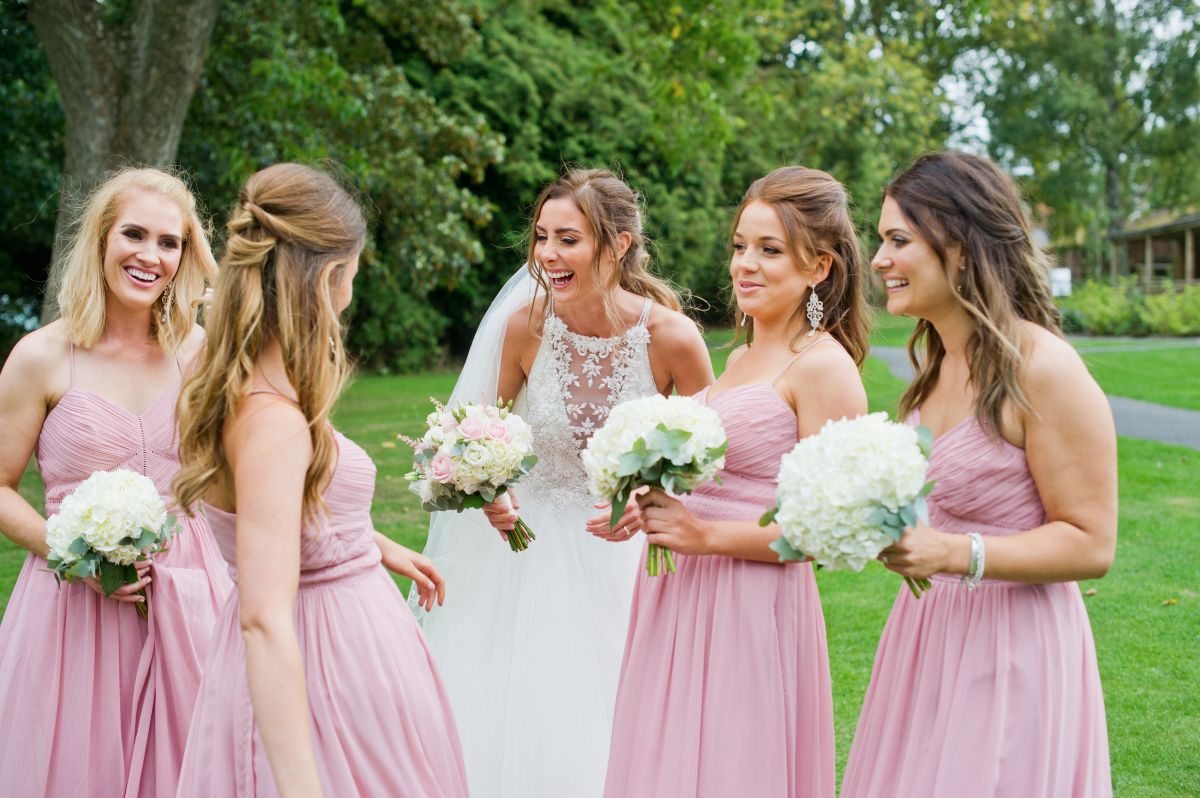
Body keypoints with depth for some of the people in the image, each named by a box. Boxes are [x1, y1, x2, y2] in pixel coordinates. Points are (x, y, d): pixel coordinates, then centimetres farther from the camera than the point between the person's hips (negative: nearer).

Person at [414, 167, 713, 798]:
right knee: (502, 732, 5)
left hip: (624, 552, -1)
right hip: (531, 541, 1)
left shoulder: (672, 337, -17)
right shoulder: (526, 323, -13)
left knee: (595, 737, 4)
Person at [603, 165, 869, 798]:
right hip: (680, 599, 8)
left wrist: (704, 534, -18)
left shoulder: (822, 368, -11)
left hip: (754, 612, -8)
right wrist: (651, 510, 7)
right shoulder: (740, 358, 14)